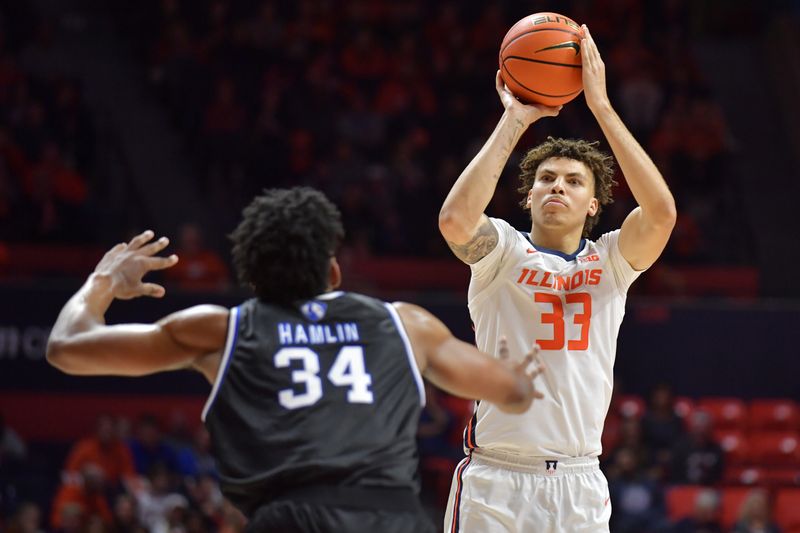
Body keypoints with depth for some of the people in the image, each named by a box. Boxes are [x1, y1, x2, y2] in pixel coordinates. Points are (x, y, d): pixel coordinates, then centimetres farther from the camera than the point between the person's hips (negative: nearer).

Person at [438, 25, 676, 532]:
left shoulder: (610, 261, 7)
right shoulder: (503, 251, 1)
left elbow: (661, 212, -13)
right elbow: (455, 220, -22)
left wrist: (601, 106, -13)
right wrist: (513, 121, -15)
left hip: (580, 487, 2)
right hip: (495, 484, -2)